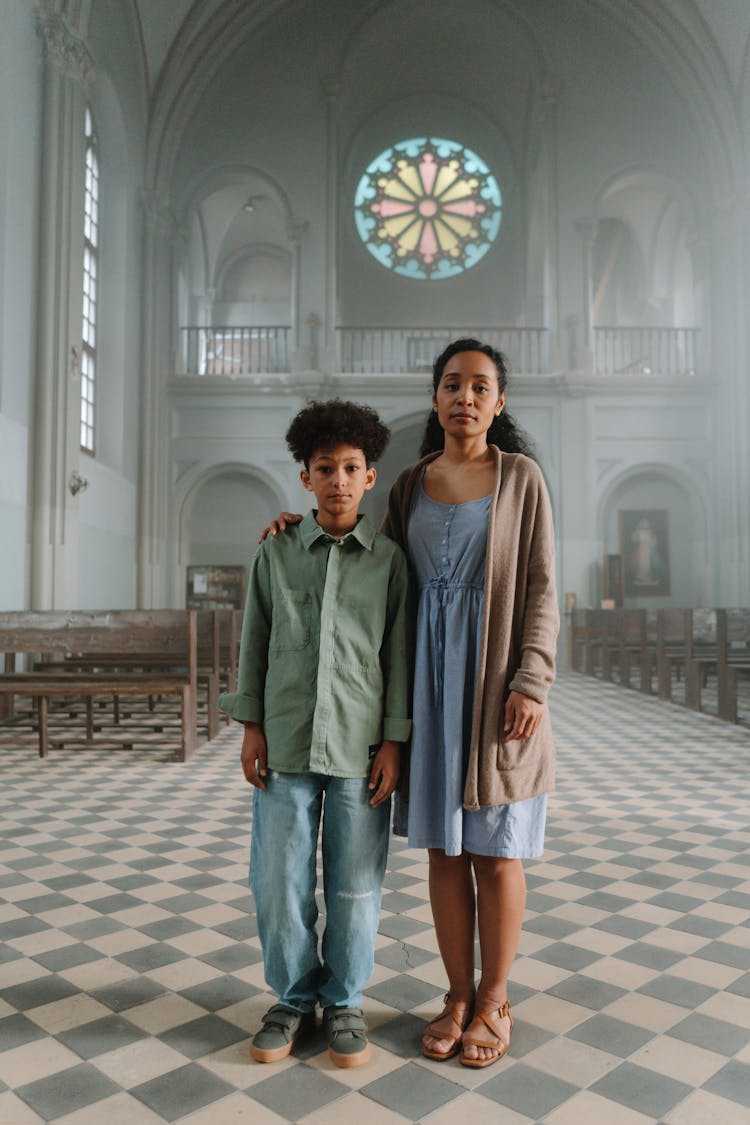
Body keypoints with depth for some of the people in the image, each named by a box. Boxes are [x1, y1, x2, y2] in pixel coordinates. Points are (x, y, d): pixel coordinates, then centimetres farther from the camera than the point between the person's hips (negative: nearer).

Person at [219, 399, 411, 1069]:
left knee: (355, 885, 8)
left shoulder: (389, 560, 1)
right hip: (285, 743, 1)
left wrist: (394, 741, -2)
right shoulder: (276, 554, 5)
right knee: (279, 882, 7)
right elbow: (255, 644, 8)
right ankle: (295, 998, 30)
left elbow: (398, 654, 2)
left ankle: (345, 1002, 30)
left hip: (359, 748, -1)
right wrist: (251, 726, 4)